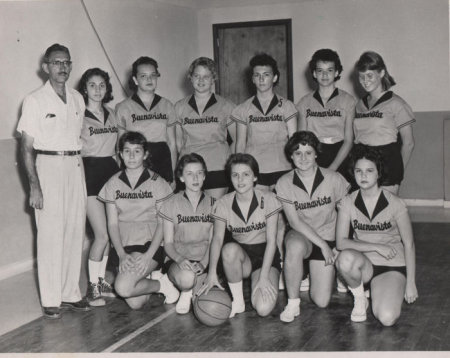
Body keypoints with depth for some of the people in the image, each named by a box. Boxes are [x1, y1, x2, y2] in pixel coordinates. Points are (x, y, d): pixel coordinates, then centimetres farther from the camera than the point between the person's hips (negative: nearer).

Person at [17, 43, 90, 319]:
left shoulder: (78, 99, 11)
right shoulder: (35, 101, -4)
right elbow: (27, 147, -6)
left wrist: (79, 166, 8)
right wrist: (34, 185, -13)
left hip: (76, 166, 5)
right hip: (48, 165, -5)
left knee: (76, 231, 7)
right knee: (51, 235, -5)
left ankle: (71, 293, 17)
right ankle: (51, 300, 3)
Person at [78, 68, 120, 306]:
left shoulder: (111, 114, 13)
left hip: (111, 170, 6)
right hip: (90, 172, -6)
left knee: (108, 233, 8)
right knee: (102, 235, -10)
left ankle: (101, 280, 21)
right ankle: (92, 287, 2)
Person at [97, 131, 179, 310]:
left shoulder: (157, 183, 0)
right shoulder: (113, 184, 7)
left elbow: (162, 223, -3)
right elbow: (112, 223, 4)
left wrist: (149, 255, -15)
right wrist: (122, 255, -11)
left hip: (149, 244, -3)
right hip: (123, 247, 3)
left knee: (122, 288, -27)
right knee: (135, 303, -11)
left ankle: (162, 283, 0)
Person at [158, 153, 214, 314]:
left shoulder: (212, 204, 8)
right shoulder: (172, 204, 3)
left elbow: (213, 241, 5)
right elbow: (168, 243, 1)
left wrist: (204, 263, -14)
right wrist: (180, 259, -21)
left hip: (204, 261, 2)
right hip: (179, 262, -2)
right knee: (186, 277, -39)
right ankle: (186, 292, -1)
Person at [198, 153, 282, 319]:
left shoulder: (267, 199, -11)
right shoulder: (223, 204, -6)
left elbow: (271, 240, -12)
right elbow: (217, 238, -14)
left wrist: (263, 276, -20)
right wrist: (212, 272, -30)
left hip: (265, 256, -2)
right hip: (239, 255, 2)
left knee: (263, 308, -25)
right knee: (230, 248, -37)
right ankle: (237, 301, -18)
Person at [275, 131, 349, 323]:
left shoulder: (333, 179, -10)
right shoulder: (284, 183, -10)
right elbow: (294, 222, -14)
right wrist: (322, 245, -19)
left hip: (328, 239, 1)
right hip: (300, 237, -1)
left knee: (321, 302, -7)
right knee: (295, 246, -41)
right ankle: (292, 303, -20)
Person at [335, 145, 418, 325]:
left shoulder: (395, 204, -10)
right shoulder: (348, 203, -5)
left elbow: (409, 244, -2)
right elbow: (341, 242, -11)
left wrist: (410, 282, -2)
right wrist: (376, 247, -21)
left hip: (392, 266, -1)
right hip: (363, 264, 1)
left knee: (387, 318, -26)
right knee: (345, 258, -37)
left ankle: (377, 292, 11)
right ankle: (359, 299, -6)